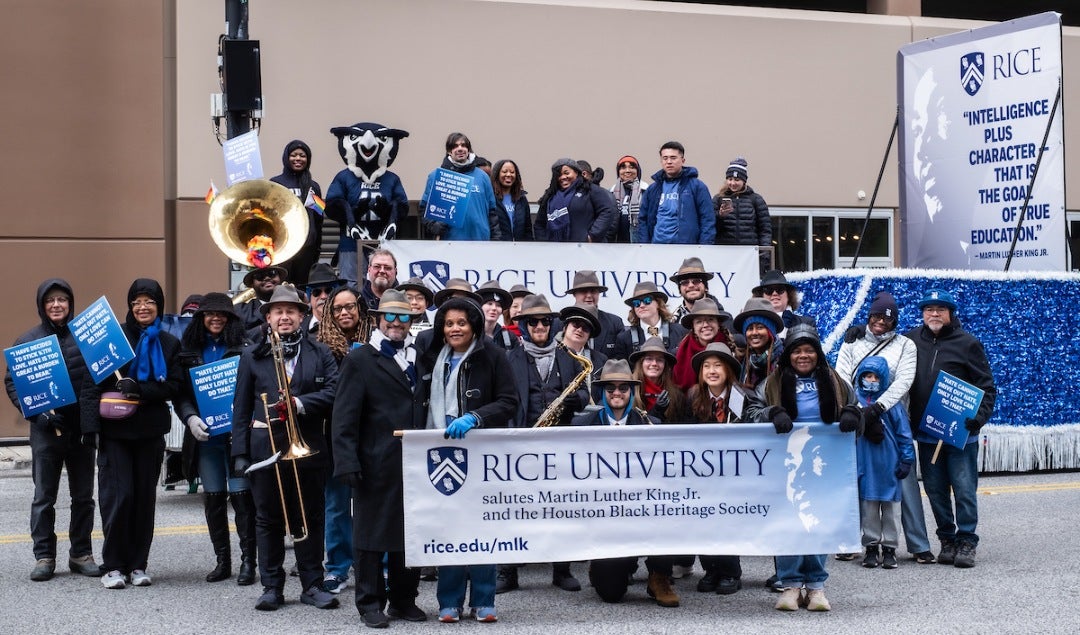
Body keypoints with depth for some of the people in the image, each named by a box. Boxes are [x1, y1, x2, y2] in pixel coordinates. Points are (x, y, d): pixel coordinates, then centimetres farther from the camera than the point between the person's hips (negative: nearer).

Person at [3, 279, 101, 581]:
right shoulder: (27, 341, 3)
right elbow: (12, 383, 2)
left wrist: (94, 415, -11)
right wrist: (38, 414, -11)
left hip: (82, 429, 1)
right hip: (46, 431, -1)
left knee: (83, 496, 9)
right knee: (44, 497, 3)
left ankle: (81, 554, 19)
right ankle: (44, 557, 11)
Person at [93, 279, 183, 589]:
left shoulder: (169, 344, 8)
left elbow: (174, 386, -1)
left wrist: (140, 390, -16)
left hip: (150, 430, 2)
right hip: (115, 428, -2)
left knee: (145, 496, 5)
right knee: (118, 494, -7)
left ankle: (137, 564, 13)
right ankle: (113, 565, 3)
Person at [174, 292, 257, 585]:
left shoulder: (244, 348, 0)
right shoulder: (189, 350, 10)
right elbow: (180, 393, 8)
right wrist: (191, 418, -10)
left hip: (237, 436, -3)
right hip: (205, 436, 4)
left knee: (241, 495, -5)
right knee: (213, 498, 8)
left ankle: (247, 561, 1)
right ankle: (222, 560, 18)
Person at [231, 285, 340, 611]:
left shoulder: (320, 353, 8)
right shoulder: (252, 357, 8)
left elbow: (333, 392, -4)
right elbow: (241, 409, 6)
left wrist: (300, 403, -19)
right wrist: (240, 452, -1)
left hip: (309, 447, 0)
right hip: (265, 447, 0)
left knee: (310, 517, 6)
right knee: (268, 519, 5)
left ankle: (312, 584, 14)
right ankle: (272, 586, 12)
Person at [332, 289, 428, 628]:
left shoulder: (419, 357, 12)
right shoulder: (360, 360, -1)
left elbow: (424, 407, 10)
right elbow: (345, 417, -6)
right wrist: (347, 461, -14)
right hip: (376, 464, -4)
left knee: (411, 533, 10)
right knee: (371, 533, 4)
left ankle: (404, 599, 22)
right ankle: (369, 603, 13)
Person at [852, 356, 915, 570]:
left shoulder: (892, 404, -3)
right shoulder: (854, 401, 1)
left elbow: (904, 432, 1)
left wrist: (906, 459, -1)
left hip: (888, 464, -1)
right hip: (864, 462, 1)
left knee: (889, 506, 7)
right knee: (868, 506, 6)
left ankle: (889, 548, 15)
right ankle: (871, 546, 16)